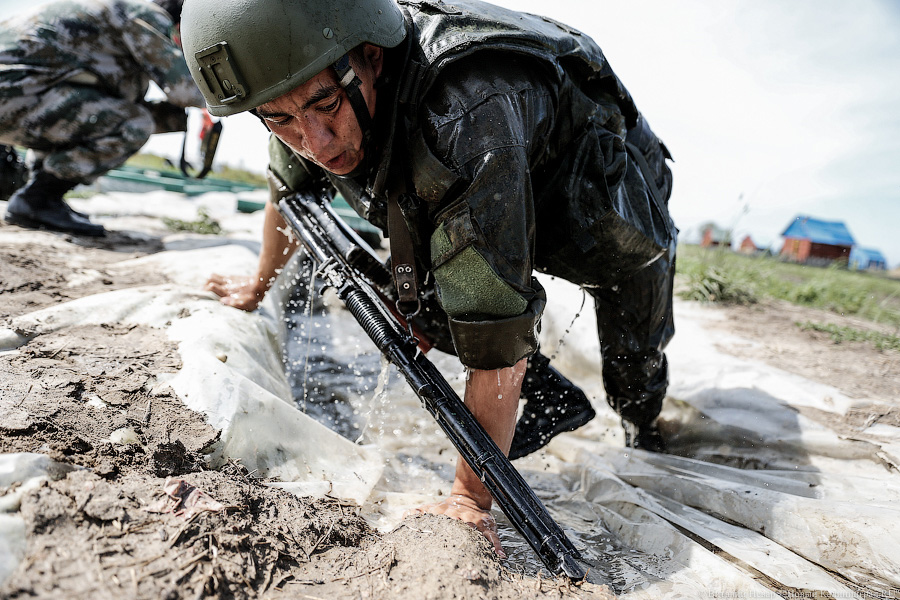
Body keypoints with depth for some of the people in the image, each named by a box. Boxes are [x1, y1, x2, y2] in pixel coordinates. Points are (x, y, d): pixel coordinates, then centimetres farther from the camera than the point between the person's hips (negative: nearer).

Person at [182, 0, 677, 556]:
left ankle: (645, 434, 42)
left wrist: (470, 497, -36)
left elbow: (499, 330, -44)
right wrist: (261, 283, 15)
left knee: (634, 371, 5)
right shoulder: (305, 79, -22)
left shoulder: (464, 114, -46)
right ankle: (553, 397, 7)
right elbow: (287, 191, 0)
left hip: (612, 192, -5)